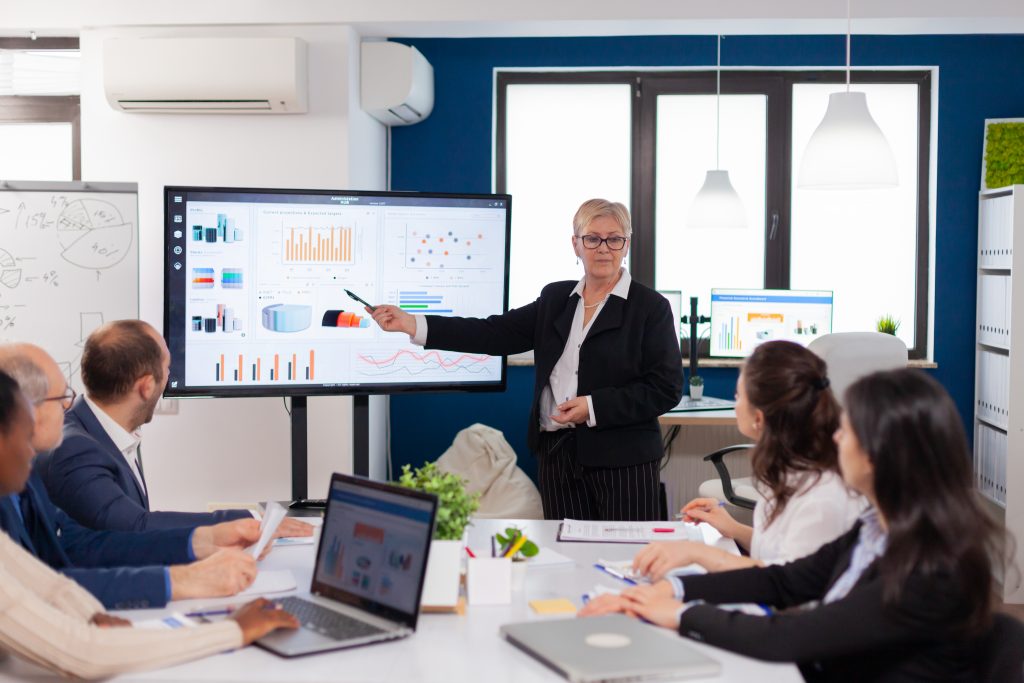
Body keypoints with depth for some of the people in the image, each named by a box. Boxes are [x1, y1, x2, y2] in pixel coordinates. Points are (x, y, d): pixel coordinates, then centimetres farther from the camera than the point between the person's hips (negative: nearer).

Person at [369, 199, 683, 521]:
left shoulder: (651, 307, -2)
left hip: (622, 460, -4)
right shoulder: (555, 298, 12)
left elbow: (666, 388, -6)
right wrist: (411, 324, -5)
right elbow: (496, 333, 4)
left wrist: (594, 407, -15)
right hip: (557, 454, 4)